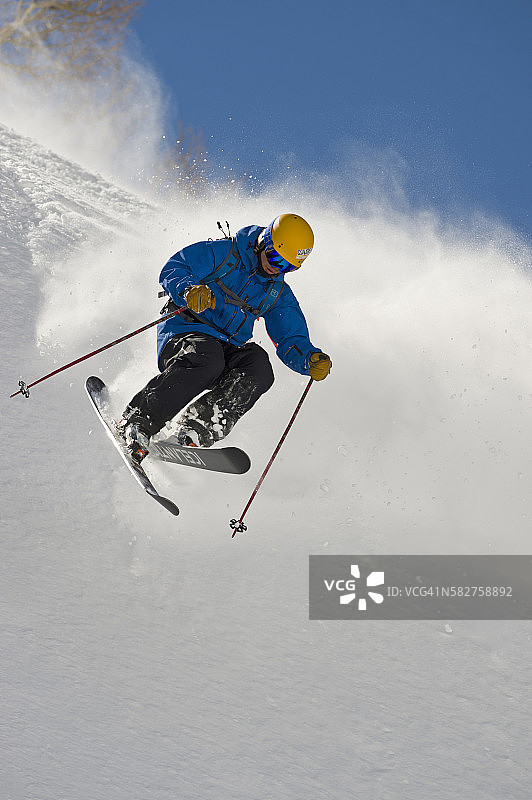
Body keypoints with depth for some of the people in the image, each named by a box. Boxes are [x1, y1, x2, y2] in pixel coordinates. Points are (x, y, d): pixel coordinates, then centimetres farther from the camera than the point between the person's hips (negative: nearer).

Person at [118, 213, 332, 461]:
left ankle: (197, 428, -33)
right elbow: (172, 270, -7)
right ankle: (138, 422, -29)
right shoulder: (221, 253, -1)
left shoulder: (278, 293, 14)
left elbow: (292, 341, 10)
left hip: (227, 349, 5)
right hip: (183, 334, -4)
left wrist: (312, 359, -12)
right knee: (207, 357, -38)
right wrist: (189, 290, -30)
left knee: (259, 365, -27)